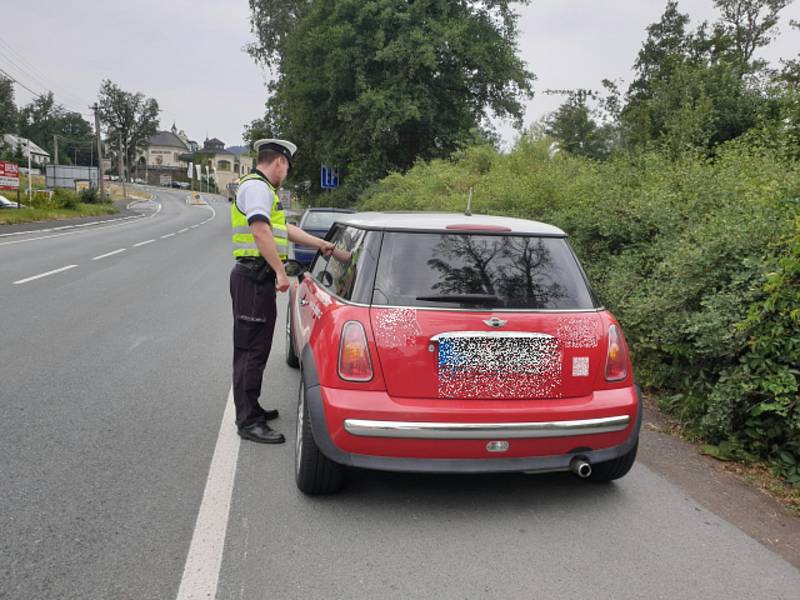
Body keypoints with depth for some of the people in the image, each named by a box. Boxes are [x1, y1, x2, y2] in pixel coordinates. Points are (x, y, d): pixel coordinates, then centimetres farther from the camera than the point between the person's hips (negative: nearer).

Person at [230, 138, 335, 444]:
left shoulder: (261, 189, 24)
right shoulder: (257, 186, -10)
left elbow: (285, 229, 29)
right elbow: (260, 231, -23)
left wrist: (321, 244, 30)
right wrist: (280, 271, -24)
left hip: (258, 277, 11)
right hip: (255, 276, -11)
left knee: (253, 348, 16)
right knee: (252, 349, -9)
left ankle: (250, 409, 26)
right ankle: (249, 422, -4)